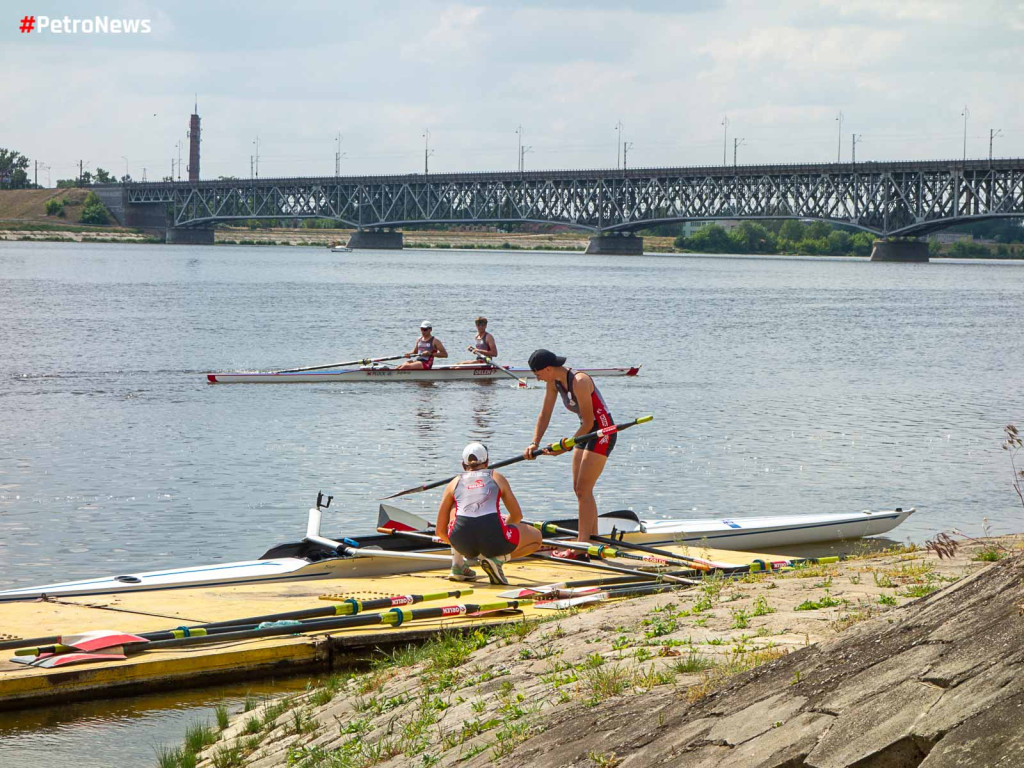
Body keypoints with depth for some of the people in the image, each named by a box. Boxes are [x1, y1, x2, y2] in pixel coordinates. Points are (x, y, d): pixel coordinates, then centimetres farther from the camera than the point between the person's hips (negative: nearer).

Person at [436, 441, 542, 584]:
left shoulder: (454, 483, 22)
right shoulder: (497, 478, 21)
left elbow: (440, 530, 24)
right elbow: (517, 516, 27)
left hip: (461, 541, 2)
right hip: (493, 540, -2)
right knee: (536, 537, 27)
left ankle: (457, 566, 25)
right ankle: (497, 559, 0)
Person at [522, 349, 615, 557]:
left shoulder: (579, 382, -27)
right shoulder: (554, 382, 0)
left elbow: (588, 422, -23)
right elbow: (545, 415, 5)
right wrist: (535, 443, -7)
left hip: (602, 432, -9)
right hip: (587, 433, 9)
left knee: (583, 490, -12)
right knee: (580, 489, 11)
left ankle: (581, 550, -12)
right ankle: (592, 541, 19)